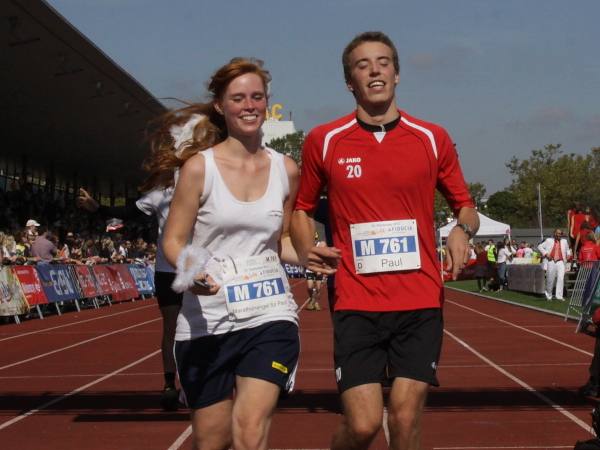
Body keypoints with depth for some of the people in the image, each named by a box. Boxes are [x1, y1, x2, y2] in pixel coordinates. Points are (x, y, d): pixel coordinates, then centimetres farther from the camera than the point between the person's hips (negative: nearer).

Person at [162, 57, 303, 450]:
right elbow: (174, 241, -1)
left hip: (270, 317, 1)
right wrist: (192, 271, -22)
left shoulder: (285, 169, 6)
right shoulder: (200, 167, -2)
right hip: (207, 320, -1)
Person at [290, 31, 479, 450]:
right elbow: (303, 209, 17)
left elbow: (465, 205, 17)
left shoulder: (433, 139, 7)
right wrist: (306, 250, -3)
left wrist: (463, 228, -6)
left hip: (421, 301, 1)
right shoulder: (323, 141, 5)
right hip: (356, 302, -1)